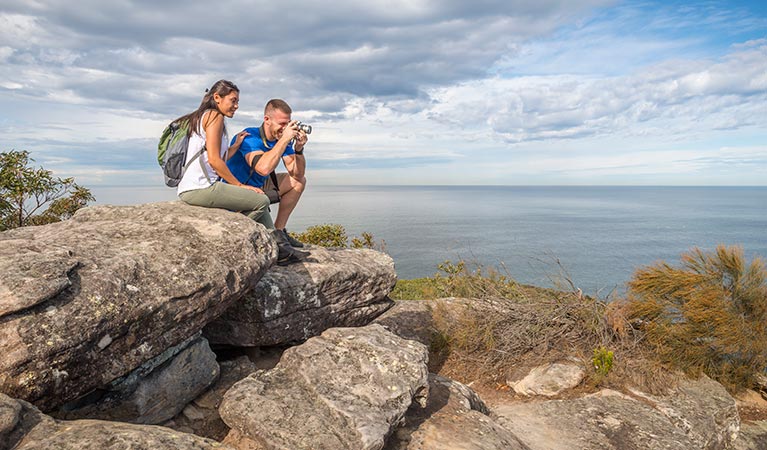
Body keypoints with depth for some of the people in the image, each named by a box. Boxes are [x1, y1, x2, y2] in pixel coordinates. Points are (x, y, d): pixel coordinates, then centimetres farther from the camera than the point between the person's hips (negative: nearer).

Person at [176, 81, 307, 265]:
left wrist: (235, 146, 15)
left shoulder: (200, 117, 25)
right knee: (261, 201, -10)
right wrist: (240, 185, -9)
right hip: (201, 187, -10)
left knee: (258, 200, 16)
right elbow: (214, 160, -15)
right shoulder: (214, 116, -5)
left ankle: (280, 249, 13)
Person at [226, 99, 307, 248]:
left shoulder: (281, 138, -5)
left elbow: (298, 174, -6)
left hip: (259, 187, 8)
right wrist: (285, 139, -38)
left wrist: (298, 149, -22)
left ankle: (278, 230, 9)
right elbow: (263, 168, -45)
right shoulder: (249, 137, -26)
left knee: (299, 181, 6)